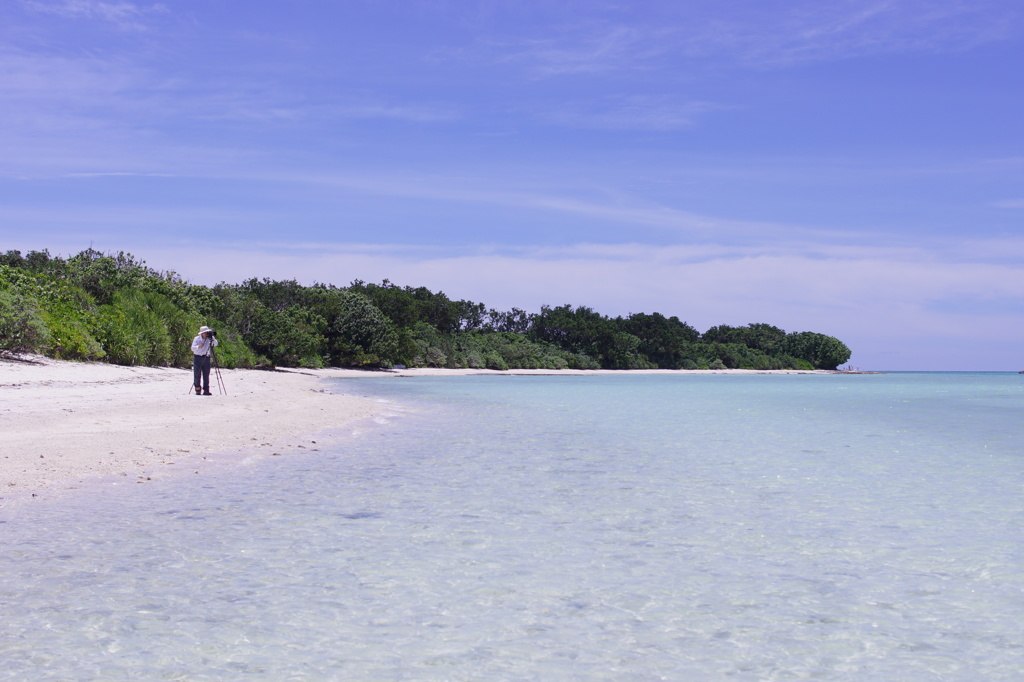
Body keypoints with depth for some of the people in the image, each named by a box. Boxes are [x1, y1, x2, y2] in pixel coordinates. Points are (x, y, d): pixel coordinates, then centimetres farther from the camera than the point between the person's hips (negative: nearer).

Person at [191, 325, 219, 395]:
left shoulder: (209, 339, 6)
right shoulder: (196, 339, -1)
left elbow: (215, 344, -7)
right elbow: (193, 348, -11)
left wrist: (212, 338, -19)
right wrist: (199, 347, -29)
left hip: (206, 357, 3)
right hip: (197, 357, -3)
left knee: (206, 375, 0)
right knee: (197, 375, -3)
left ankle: (206, 390, 2)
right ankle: (197, 390, 2)